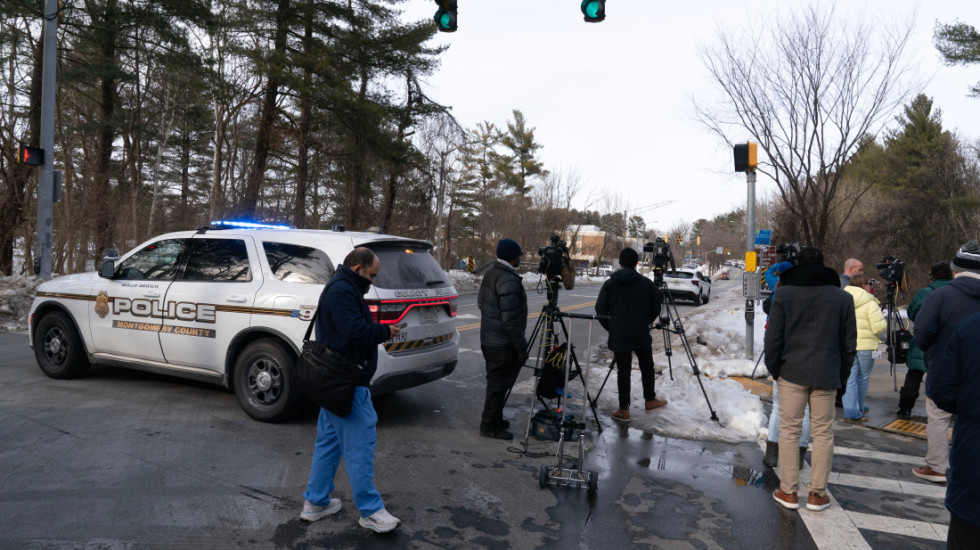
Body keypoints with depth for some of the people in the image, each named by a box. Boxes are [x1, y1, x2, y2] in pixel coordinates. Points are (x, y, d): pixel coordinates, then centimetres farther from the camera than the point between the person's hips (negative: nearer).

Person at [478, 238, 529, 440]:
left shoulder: (490, 274, 10)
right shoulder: (509, 281, -22)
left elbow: (481, 303, 20)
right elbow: (510, 319, -25)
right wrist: (521, 346, -18)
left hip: (489, 340, 10)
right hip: (504, 344, -10)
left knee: (496, 382, 20)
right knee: (499, 384, 0)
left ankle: (494, 420, 31)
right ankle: (490, 426, 9)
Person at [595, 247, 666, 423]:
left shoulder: (609, 284, -3)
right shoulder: (647, 283, -2)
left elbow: (600, 310, -2)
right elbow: (655, 310, 3)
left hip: (619, 336, 0)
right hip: (642, 335, 1)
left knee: (623, 371, 4)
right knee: (647, 367, 19)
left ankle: (623, 410, 8)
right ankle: (650, 400, 34)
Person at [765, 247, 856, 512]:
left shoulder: (784, 294, -2)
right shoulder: (842, 298, 4)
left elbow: (773, 337, -4)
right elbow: (849, 342, 7)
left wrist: (773, 368, 7)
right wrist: (842, 375, 16)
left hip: (792, 373, -1)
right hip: (826, 375, 2)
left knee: (789, 430, 6)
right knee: (823, 433, 9)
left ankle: (788, 491, 11)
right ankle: (817, 493, 15)